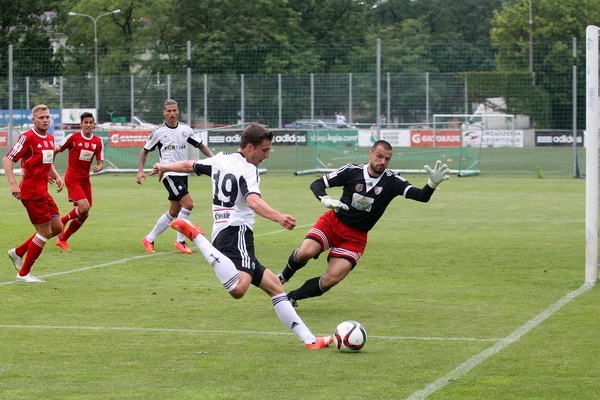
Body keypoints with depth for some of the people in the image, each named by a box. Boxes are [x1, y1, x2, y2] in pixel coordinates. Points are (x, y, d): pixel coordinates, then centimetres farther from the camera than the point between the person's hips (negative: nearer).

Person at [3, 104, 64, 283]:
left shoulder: (50, 138, 11)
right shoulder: (28, 137, -14)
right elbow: (7, 159, -16)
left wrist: (56, 176, 9)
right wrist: (13, 184, -25)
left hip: (43, 192, 9)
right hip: (31, 192, -9)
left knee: (56, 227, 10)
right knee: (45, 231, -6)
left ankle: (18, 252, 23)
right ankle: (24, 273, 7)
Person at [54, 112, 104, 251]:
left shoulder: (98, 142, 3)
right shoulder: (73, 137, -10)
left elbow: (101, 162, 6)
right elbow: (55, 151, -4)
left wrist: (99, 167, -18)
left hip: (85, 179, 6)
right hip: (72, 178, -6)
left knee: (84, 215, 5)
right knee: (84, 207, -22)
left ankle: (62, 239, 21)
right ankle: (63, 220, 8)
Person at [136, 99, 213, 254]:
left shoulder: (186, 129, 6)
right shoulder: (159, 132, -4)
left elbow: (201, 145, 16)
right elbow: (145, 151, 5)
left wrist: (213, 157, 0)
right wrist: (140, 170, -6)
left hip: (183, 174, 6)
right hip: (170, 174, -6)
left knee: (174, 213, 9)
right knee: (188, 204, -20)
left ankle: (149, 239, 22)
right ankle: (180, 241, -10)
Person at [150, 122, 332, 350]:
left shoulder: (220, 160, 17)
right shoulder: (247, 169, -8)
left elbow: (189, 165, 34)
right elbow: (253, 201, -28)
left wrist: (164, 167, 52)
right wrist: (279, 218, -43)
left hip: (221, 235, 11)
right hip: (236, 235, -11)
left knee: (274, 286, 13)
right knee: (238, 288, -37)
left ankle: (308, 339, 10)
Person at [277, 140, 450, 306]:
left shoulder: (391, 181, -9)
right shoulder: (352, 171, -9)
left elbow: (421, 196, -20)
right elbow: (316, 184, -4)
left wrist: (433, 183, -41)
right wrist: (325, 200, -25)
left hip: (356, 236, 1)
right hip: (333, 222, -1)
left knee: (331, 279, -16)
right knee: (306, 252, -27)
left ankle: (292, 297, 9)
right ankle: (285, 275, 8)